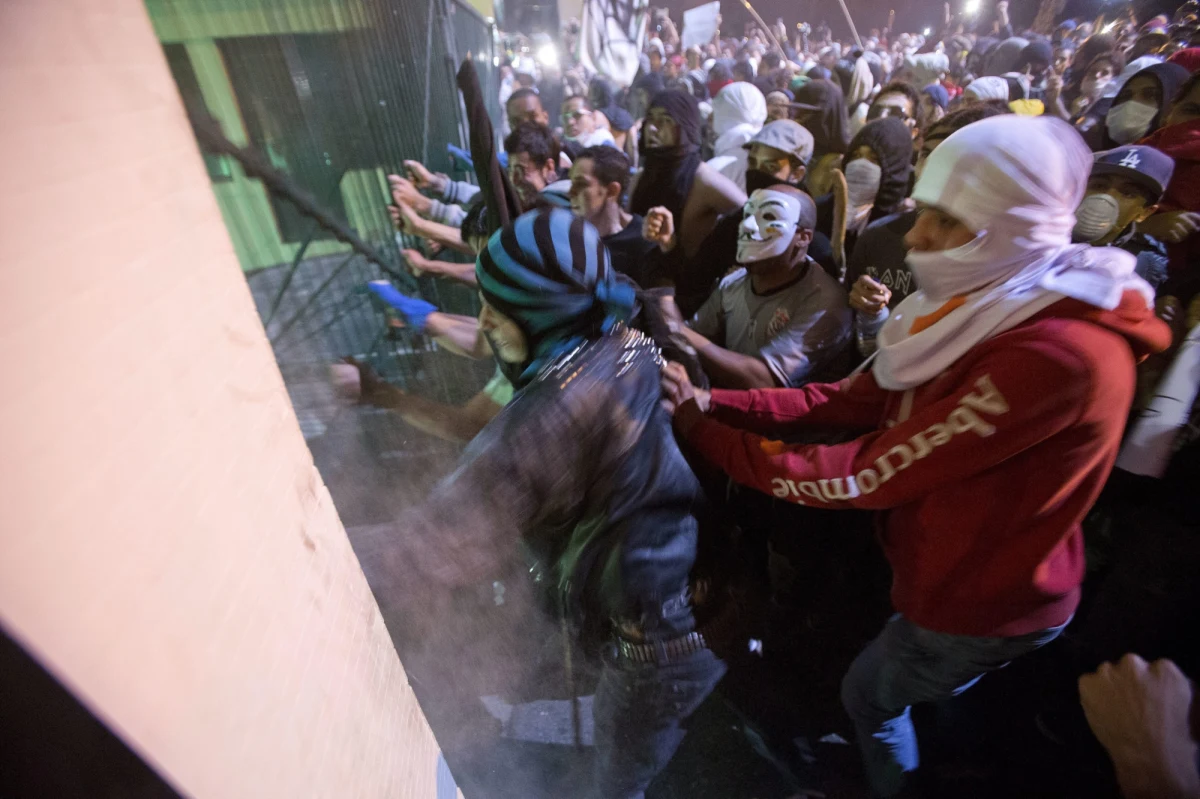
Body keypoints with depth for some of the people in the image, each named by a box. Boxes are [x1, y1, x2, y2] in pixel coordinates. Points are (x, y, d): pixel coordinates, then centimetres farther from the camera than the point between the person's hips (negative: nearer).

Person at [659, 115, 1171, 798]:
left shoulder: (1058, 352, -34)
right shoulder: (987, 309, -3)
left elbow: (869, 474, -33)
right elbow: (856, 399, -10)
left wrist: (704, 435, -28)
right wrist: (710, 402, -20)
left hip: (981, 605, -7)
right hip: (970, 577, 7)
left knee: (870, 695, 19)